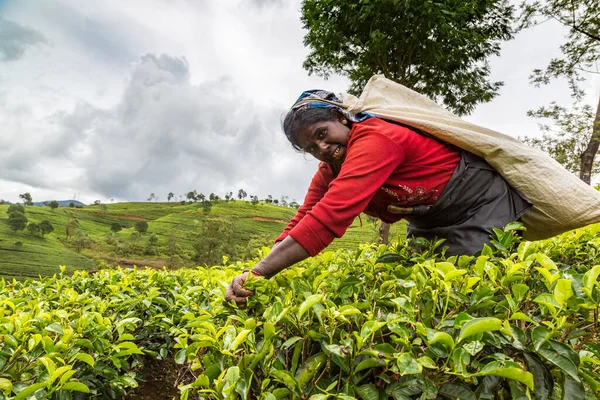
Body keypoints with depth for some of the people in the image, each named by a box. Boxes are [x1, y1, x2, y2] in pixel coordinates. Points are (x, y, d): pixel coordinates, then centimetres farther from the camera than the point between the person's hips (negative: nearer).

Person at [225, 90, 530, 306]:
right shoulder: (329, 171, -5)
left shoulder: (373, 139, -33)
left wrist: (259, 272, -44)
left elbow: (329, 217, -43)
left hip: (483, 199, -7)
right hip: (431, 222, 8)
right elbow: (302, 223, -12)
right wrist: (257, 273, -26)